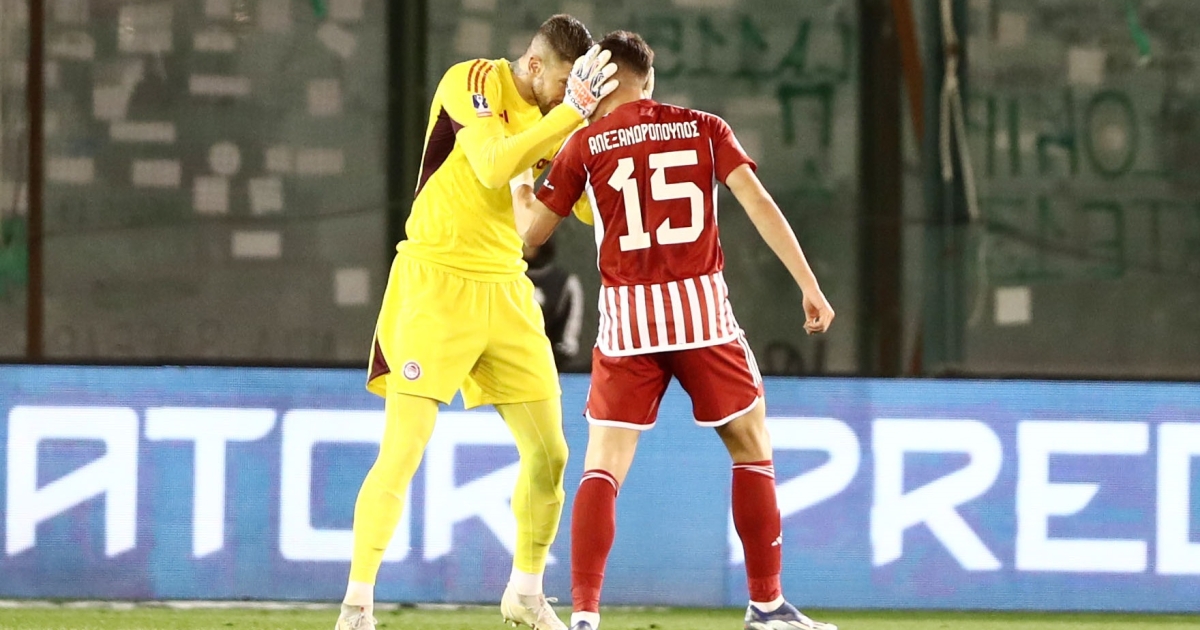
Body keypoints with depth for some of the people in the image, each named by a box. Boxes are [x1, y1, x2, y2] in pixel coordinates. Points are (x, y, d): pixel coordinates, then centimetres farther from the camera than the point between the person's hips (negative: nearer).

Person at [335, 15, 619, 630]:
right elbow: (493, 167, -27)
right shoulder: (473, 82, -12)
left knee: (548, 452, 6)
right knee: (401, 453, -11)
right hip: (435, 284, -7)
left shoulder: (556, 115, 8)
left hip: (505, 290, 7)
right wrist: (571, 110, -30)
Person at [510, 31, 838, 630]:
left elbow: (530, 231, 10)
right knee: (752, 446, 15)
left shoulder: (586, 143, 4)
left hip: (628, 320, 0)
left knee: (603, 465, 4)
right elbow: (759, 204, -4)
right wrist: (808, 284, -2)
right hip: (703, 310, 0)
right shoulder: (704, 129, 6)